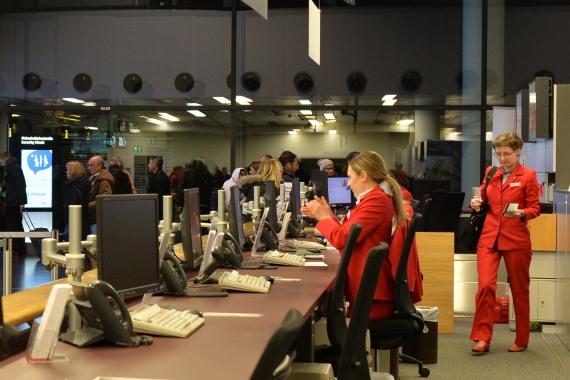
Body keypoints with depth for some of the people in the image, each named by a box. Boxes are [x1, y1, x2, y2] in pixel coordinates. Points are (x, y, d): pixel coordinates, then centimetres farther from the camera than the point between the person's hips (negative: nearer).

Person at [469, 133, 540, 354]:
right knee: (485, 286, -12)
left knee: (520, 290, 8)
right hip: (489, 237, 2)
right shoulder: (490, 173, 11)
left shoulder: (528, 176, -1)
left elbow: (535, 207, -2)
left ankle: (522, 340, 22)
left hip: (516, 239, -2)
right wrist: (478, 203, -3)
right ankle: (482, 338, -4)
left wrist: (522, 213, -23)